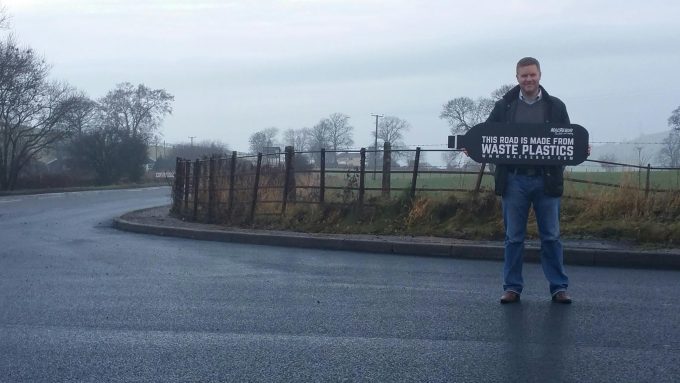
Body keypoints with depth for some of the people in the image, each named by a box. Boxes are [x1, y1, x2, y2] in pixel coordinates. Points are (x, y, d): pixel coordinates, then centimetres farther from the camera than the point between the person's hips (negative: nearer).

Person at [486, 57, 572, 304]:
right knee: (514, 237, 6)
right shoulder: (504, 106, 7)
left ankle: (559, 288, 11)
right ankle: (512, 287, 13)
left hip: (546, 180, 0)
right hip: (514, 179, 0)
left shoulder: (556, 107, 7)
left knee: (551, 236, 4)